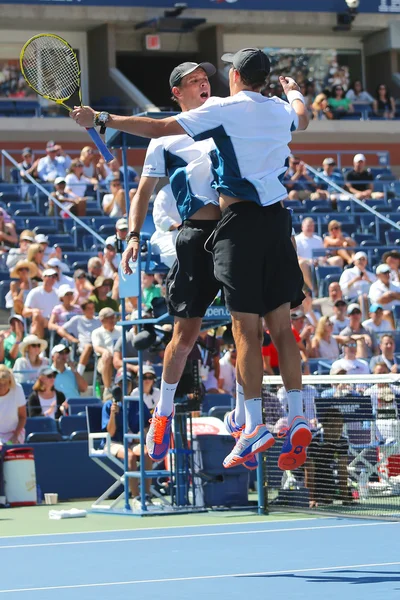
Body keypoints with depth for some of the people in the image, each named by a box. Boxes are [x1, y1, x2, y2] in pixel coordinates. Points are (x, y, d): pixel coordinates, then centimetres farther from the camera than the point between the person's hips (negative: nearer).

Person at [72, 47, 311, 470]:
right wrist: (294, 91, 61)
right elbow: (302, 119, 40)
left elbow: (157, 128, -9)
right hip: (277, 216, 6)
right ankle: (296, 418, 2)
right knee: (281, 327, 8)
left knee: (246, 328, -5)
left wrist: (100, 119, -2)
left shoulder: (224, 109, -6)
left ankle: (255, 425, -7)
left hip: (241, 218, -6)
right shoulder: (281, 111, 13)